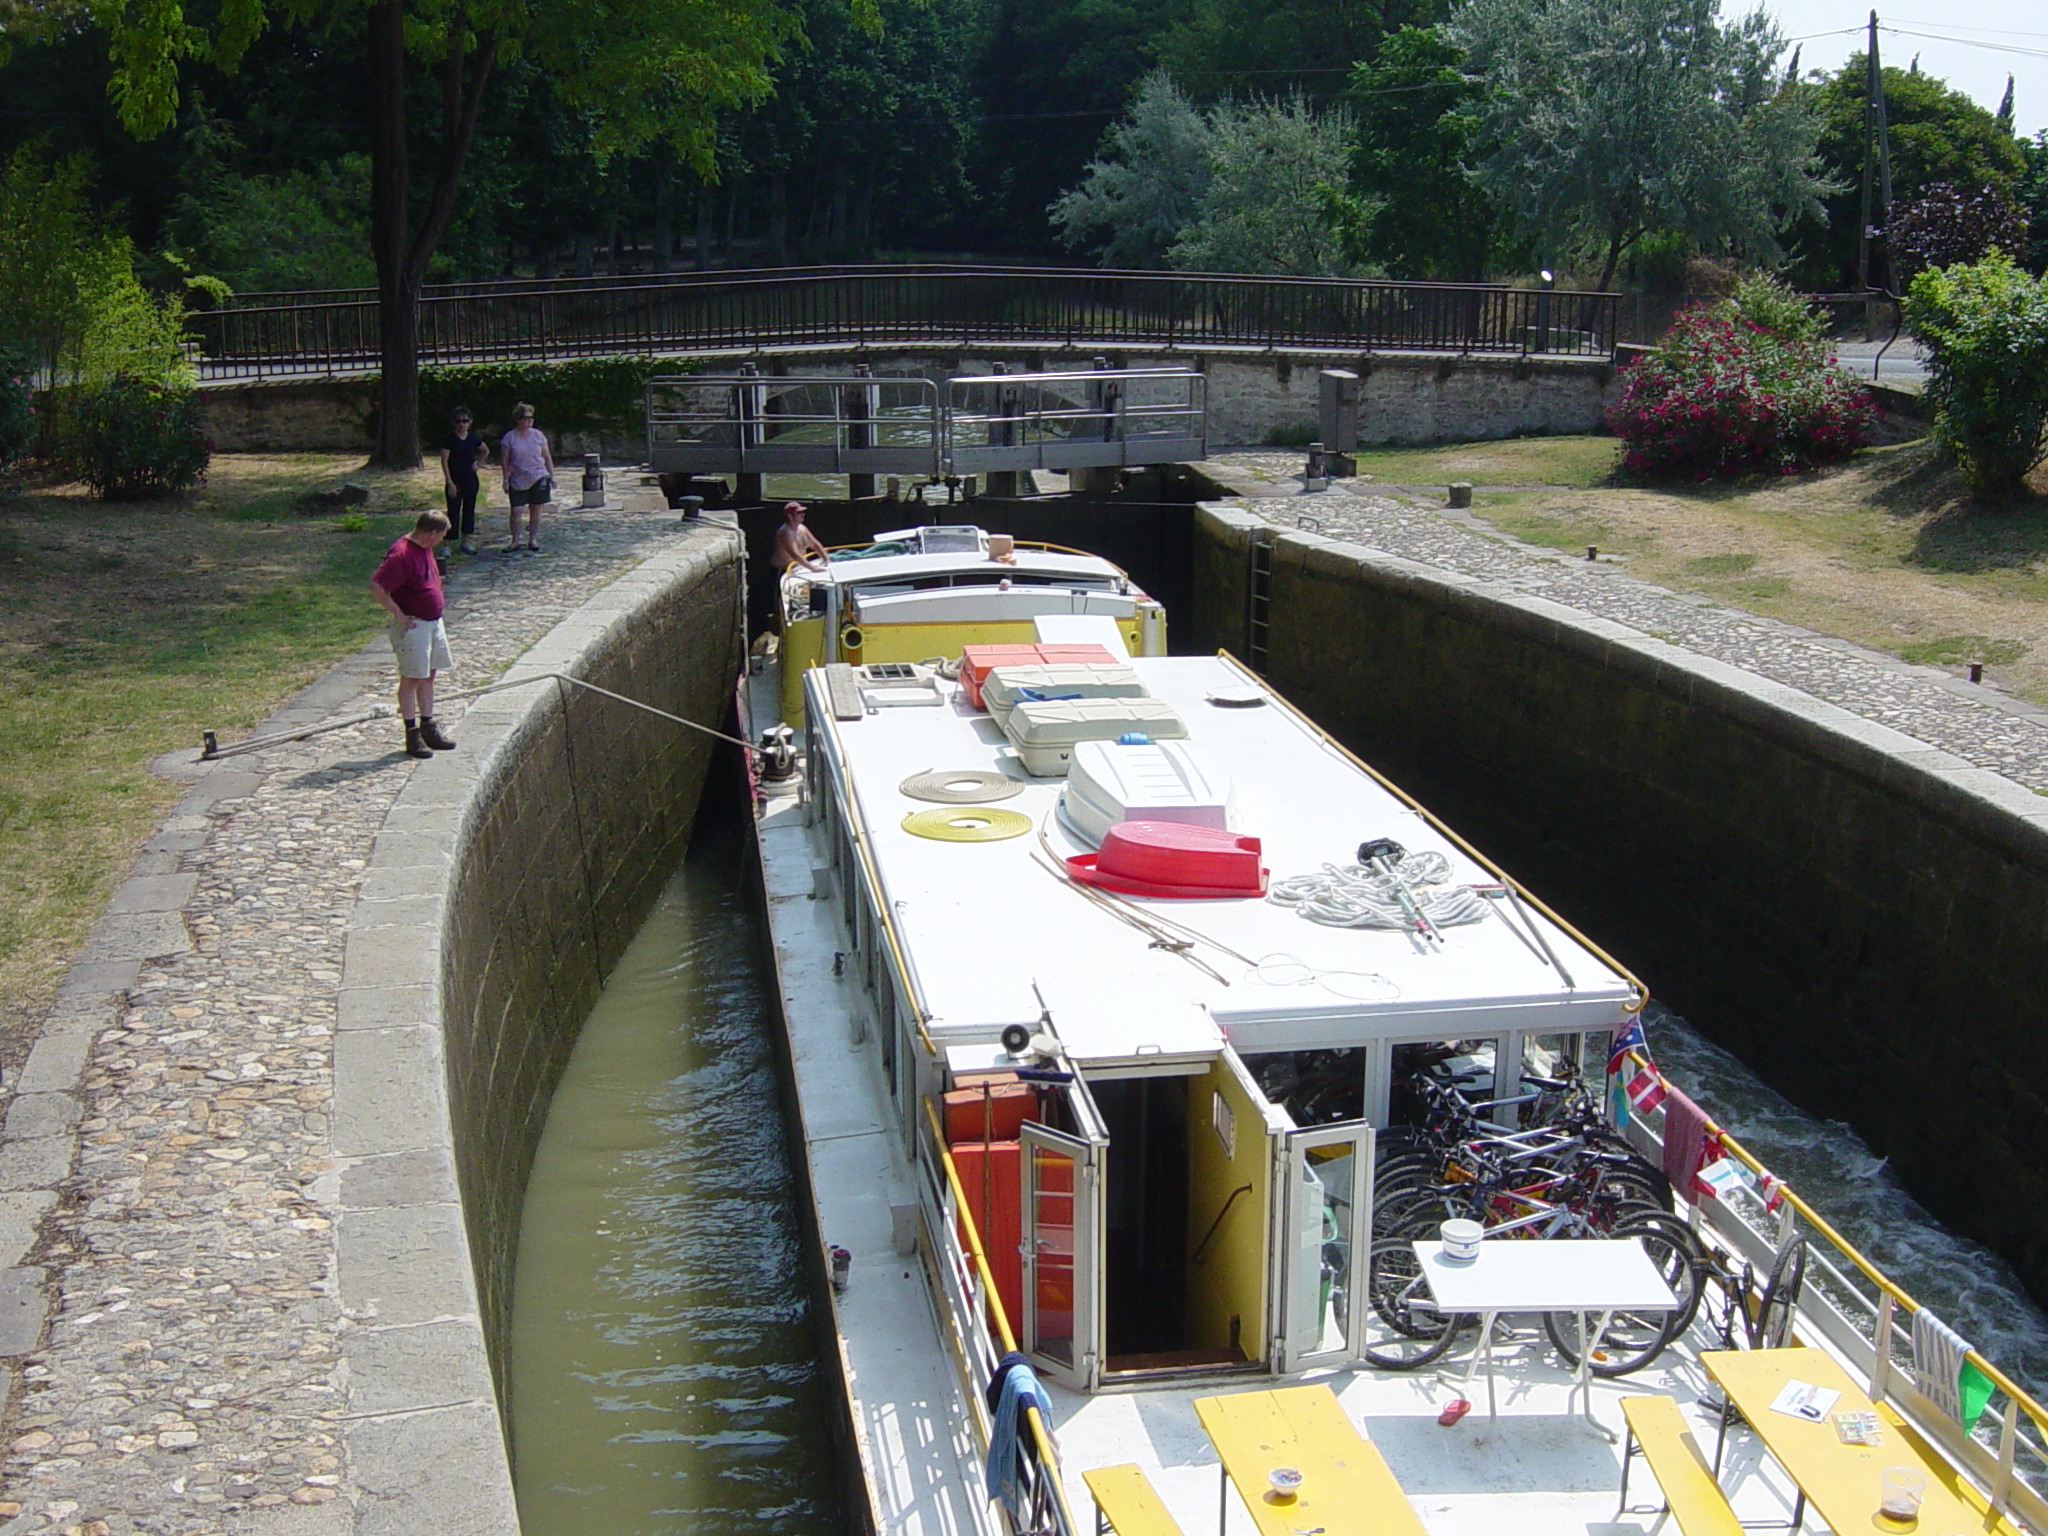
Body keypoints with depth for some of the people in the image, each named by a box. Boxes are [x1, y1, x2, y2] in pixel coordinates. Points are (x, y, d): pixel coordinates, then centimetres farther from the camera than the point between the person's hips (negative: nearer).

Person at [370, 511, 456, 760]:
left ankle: (428, 728, 24)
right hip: (413, 625, -9)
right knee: (411, 680, -1)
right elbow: (376, 585, -28)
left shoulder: (425, 548, 8)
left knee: (428, 676, 15)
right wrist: (398, 613, -22)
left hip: (433, 622, 9)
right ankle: (412, 736, 5)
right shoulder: (401, 554, -22)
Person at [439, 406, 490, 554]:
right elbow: (444, 461, -11)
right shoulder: (449, 439, -9)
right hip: (454, 478, -4)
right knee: (453, 511, -5)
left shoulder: (474, 438, 3)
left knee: (469, 509, 8)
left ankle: (466, 541, 18)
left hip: (470, 478, 4)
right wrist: (450, 482, -16)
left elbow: (486, 451, 22)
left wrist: (478, 463, 7)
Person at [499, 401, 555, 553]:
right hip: (518, 480, -2)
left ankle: (533, 540, 16)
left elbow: (547, 457, 8)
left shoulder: (538, 435, 3)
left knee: (536, 510, 5)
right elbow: (505, 460, -2)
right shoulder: (509, 438, -4)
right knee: (516, 511, -4)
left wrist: (551, 476, 5)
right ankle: (515, 541, 8)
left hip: (538, 478, 2)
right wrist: (506, 480, -7)